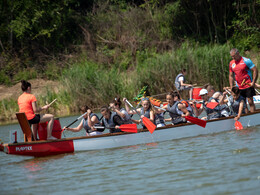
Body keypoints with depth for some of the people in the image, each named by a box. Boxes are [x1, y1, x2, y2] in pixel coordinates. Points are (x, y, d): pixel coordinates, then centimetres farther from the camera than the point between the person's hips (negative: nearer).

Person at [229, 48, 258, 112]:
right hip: (239, 87, 5)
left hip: (248, 85, -5)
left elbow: (255, 70, -9)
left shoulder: (246, 61, -10)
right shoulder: (231, 63, 8)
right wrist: (231, 87, 8)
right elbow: (231, 76, 15)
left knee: (250, 102, -6)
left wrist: (253, 82, -14)